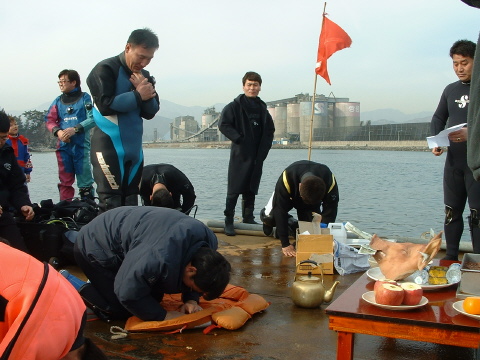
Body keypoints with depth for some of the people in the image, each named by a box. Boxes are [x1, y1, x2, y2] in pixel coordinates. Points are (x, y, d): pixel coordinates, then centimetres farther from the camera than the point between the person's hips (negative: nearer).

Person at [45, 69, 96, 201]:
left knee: (84, 177, -4)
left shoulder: (85, 98, 3)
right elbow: (49, 120, 10)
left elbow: (92, 118, -7)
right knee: (65, 180, 6)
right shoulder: (58, 101, 14)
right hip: (63, 145, 4)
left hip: (82, 145, -4)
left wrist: (76, 129, -18)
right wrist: (58, 131, -10)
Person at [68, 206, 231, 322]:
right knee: (119, 311, -10)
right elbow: (127, 293, -30)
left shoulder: (208, 242, -19)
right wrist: (162, 315, -22)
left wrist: (191, 299, -13)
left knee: (154, 298, 7)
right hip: (94, 248, -8)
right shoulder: (159, 258, -44)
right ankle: (70, 283, 8)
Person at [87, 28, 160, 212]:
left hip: (134, 148, 7)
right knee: (111, 204, -9)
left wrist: (147, 94, -10)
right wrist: (138, 96, -12)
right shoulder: (105, 70, -6)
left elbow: (151, 112, 9)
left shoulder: (144, 77, 14)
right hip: (109, 147, -7)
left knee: (131, 204, 9)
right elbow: (105, 104, -18)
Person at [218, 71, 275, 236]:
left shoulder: (262, 109, 13)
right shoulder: (235, 106, -4)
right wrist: (239, 139, -15)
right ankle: (228, 221, 1)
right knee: (234, 190, -4)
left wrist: (263, 151, 4)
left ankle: (248, 218, 24)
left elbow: (269, 131, 17)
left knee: (251, 190, 13)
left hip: (257, 156, 5)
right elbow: (223, 125, -11)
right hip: (239, 155, -5)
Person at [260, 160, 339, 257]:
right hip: (287, 197, -1)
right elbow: (280, 210, -37)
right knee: (268, 217, -22)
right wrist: (285, 244, -37)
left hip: (314, 196, 1)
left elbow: (330, 212, -28)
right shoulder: (286, 179, -43)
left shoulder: (330, 181, -39)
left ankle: (293, 225, 12)